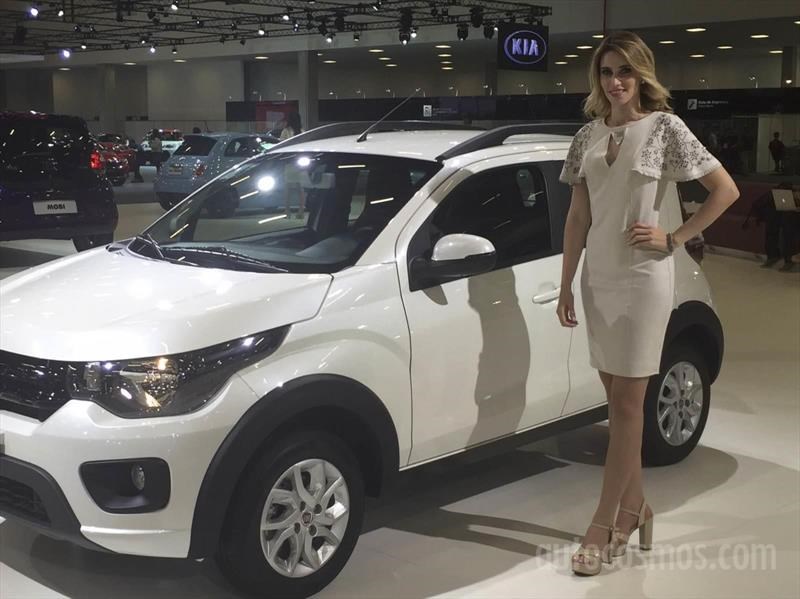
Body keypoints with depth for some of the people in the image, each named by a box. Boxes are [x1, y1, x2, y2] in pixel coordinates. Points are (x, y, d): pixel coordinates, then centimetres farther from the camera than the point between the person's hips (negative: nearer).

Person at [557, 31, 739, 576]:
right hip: (599, 277, 5)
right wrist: (566, 284, 8)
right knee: (617, 399, 11)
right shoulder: (589, 136, 9)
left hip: (644, 277, -5)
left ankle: (604, 524, 3)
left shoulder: (665, 127, -5)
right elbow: (578, 217, 11)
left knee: (627, 402, -2)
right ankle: (634, 507, 24)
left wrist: (675, 238, -8)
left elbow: (726, 189, -4)